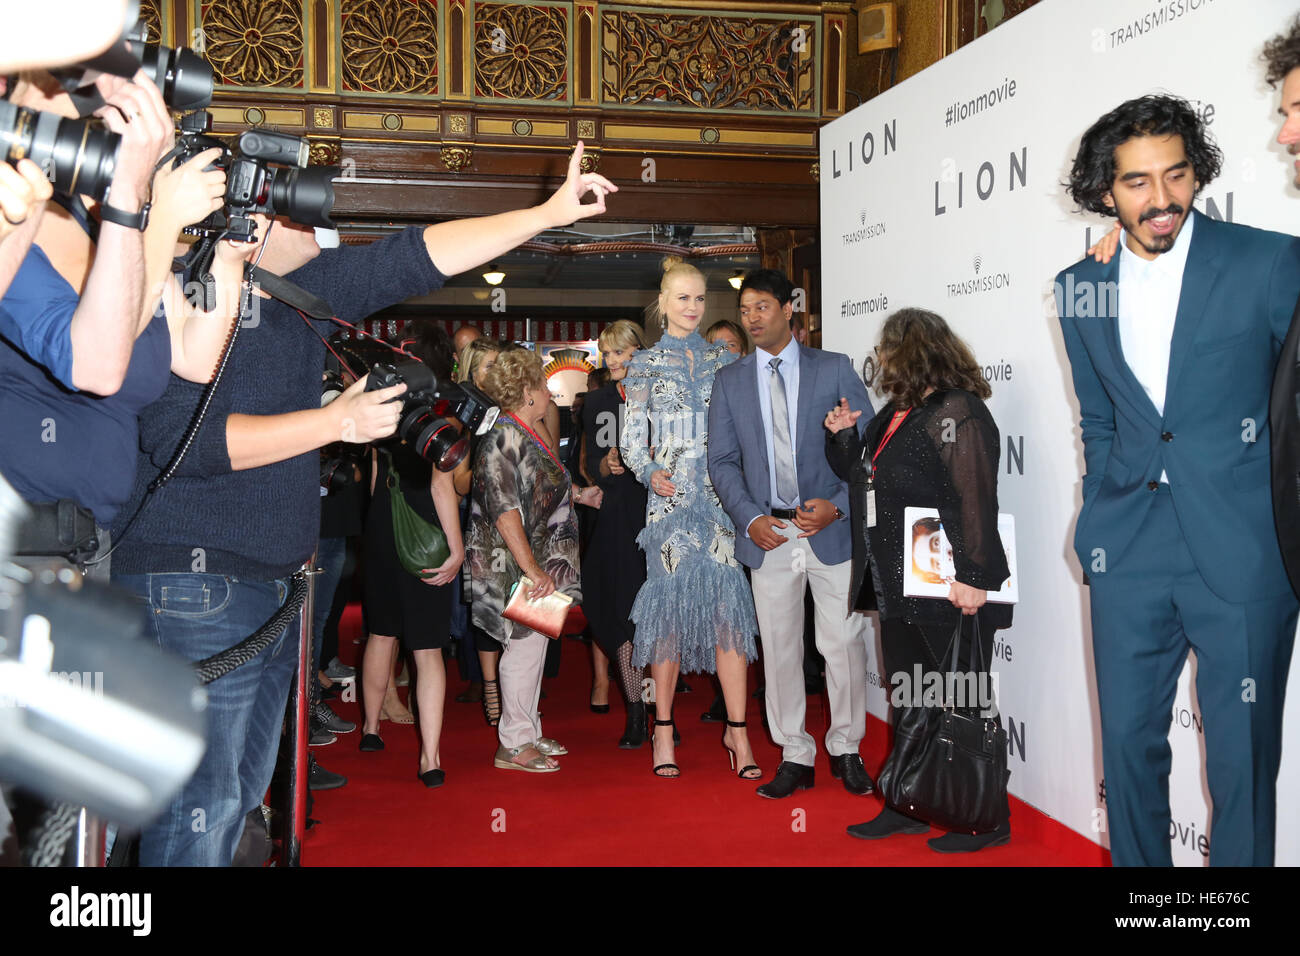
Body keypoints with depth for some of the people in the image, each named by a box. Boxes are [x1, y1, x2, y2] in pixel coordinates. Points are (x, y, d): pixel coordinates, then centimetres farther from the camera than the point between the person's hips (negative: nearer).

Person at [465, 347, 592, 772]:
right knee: (524, 645, -4)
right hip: (515, 566, -10)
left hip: (539, 564, 10)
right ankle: (514, 744, 6)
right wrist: (532, 569, -25)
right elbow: (504, 511, -23)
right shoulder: (503, 439, -17)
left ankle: (527, 734, 25)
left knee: (533, 643, 14)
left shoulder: (528, 437, 13)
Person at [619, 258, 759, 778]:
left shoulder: (723, 358, 13)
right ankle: (663, 728, 11)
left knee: (729, 603, -4)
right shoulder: (645, 364, 8)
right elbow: (631, 439, 5)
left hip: (723, 495, 1)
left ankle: (737, 729, 2)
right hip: (671, 497, -1)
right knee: (670, 603, 0)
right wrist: (650, 473, -13)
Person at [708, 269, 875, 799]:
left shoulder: (834, 369, 3)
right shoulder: (730, 381, 9)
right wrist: (750, 517, -7)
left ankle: (846, 749, 19)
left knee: (844, 644, 1)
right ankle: (795, 756, 19)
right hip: (768, 535, 2)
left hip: (831, 528, -2)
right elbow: (721, 460, 7)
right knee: (779, 649, 7)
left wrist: (838, 504, -11)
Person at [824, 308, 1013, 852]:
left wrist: (971, 576, -26)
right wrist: (843, 435, 9)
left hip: (947, 591, -10)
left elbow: (974, 499, -21)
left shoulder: (956, 411, -14)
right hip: (899, 588, 10)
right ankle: (908, 807, 28)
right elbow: (863, 475, 27)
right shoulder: (896, 413, 15)